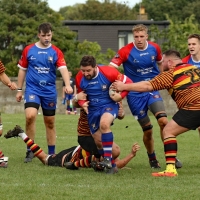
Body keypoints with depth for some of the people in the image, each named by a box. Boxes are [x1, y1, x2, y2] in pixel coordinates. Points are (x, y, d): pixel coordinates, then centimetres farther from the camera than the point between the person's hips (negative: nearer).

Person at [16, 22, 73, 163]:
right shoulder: (29, 50, 2)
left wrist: (67, 84, -30)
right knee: (30, 115, -22)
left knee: (50, 122, 8)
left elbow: (63, 69, -12)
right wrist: (19, 90, 11)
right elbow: (22, 70, 10)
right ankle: (30, 150, -9)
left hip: (50, 91, 1)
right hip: (32, 89, -1)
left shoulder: (56, 52, 0)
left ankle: (51, 154, 21)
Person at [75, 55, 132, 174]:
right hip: (92, 109, 5)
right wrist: (82, 103, -11)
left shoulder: (108, 73, -18)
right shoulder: (80, 78, -6)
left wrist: (120, 96, -19)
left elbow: (128, 82, -8)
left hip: (109, 105, -5)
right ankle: (112, 165, 23)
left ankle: (108, 158, -31)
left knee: (104, 124, -36)